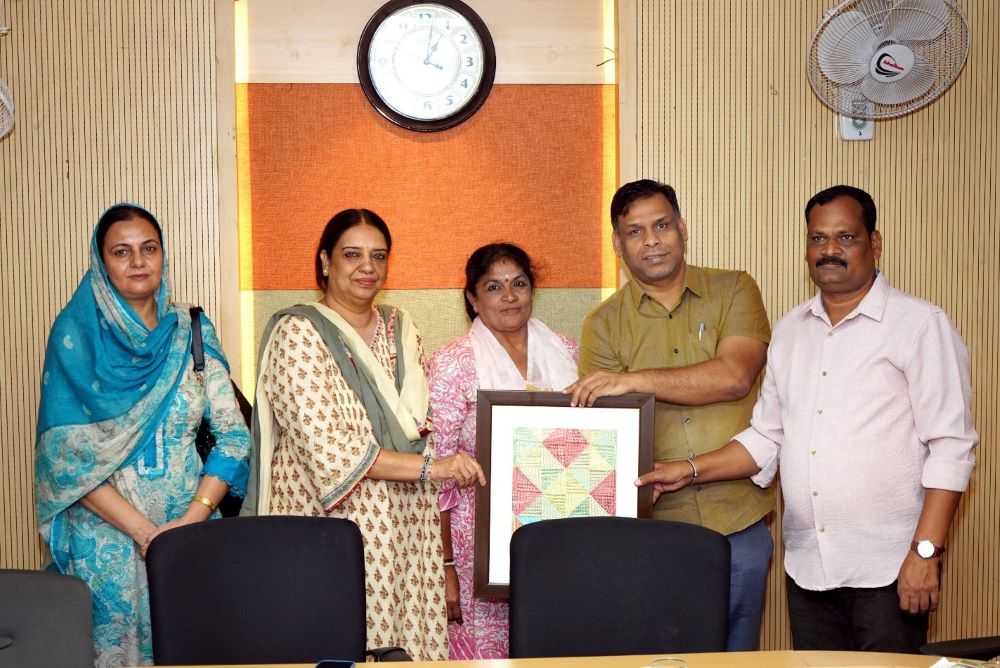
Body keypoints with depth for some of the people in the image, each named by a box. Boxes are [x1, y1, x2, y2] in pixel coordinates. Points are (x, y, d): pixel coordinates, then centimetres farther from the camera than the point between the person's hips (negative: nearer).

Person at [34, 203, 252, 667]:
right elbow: (63, 451, -10)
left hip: (189, 523, 2)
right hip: (105, 532, -2)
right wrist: (141, 530, -16)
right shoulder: (76, 333, -4)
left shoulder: (193, 332, 4)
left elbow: (233, 434, 0)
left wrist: (193, 518, -13)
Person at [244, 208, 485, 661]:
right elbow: (326, 448, -16)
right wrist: (429, 467, -17)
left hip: (405, 527, 6)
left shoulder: (400, 330, 12)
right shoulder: (298, 333, -7)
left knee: (408, 641, 4)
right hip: (332, 530, -5)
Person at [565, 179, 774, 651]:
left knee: (735, 655, 10)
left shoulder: (734, 291, 4)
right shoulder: (603, 325, 5)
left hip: (738, 523, 0)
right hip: (652, 525, 0)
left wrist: (634, 380, -16)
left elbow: (735, 376, -12)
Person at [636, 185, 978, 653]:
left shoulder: (921, 326, -5)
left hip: (888, 569, -5)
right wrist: (691, 471, 4)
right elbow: (766, 438, 16)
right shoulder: (789, 332, 13)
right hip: (807, 567, 5)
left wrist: (926, 552, -16)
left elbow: (950, 447, -9)